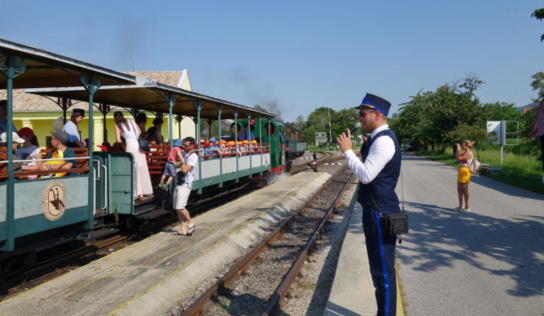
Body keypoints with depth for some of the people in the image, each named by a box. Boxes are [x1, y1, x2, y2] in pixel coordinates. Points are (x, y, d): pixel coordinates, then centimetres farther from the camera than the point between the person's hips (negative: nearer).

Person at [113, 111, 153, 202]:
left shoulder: (118, 125, 8)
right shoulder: (131, 121, 20)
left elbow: (118, 140, 0)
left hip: (131, 145, -5)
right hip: (139, 144, 5)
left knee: (134, 170, 0)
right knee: (141, 169, 9)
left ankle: (139, 194, -2)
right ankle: (141, 193, 14)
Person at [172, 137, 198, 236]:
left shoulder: (193, 157, -12)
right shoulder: (183, 153, 14)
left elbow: (185, 170, -22)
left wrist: (181, 159, -16)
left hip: (185, 185, -9)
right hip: (179, 183, 9)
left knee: (180, 207, -15)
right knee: (177, 208, 7)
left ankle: (191, 223, 6)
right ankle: (183, 229, 12)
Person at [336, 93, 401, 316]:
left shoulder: (383, 141, -19)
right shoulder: (380, 138, 14)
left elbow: (366, 175, -25)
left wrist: (347, 150, -18)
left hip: (380, 213, -11)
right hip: (376, 210, 11)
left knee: (383, 270, 0)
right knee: (380, 268, 20)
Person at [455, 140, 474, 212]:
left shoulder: (469, 153, -15)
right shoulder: (465, 153, 13)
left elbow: (459, 158, -21)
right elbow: (457, 158, 16)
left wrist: (458, 149, -14)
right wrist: (457, 149, 9)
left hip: (465, 172, -10)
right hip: (461, 171, 10)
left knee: (464, 190, -3)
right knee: (459, 189, 14)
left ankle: (467, 208, 5)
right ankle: (460, 206, 22)